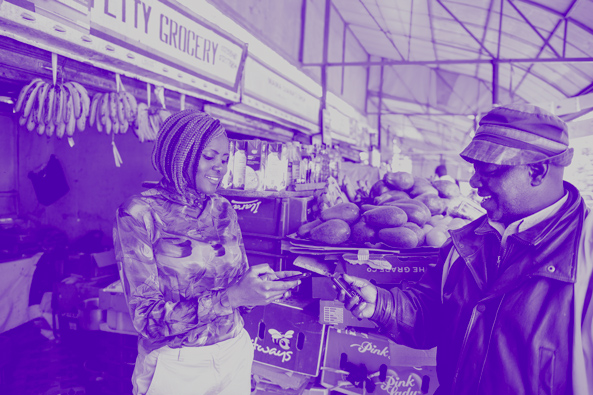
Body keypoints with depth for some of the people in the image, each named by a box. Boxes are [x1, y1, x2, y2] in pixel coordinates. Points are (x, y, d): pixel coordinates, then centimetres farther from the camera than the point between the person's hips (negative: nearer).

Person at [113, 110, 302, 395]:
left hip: (236, 354, 5)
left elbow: (238, 284, 8)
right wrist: (230, 297, -28)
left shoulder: (224, 210, 2)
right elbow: (147, 317, -18)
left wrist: (264, 286, -14)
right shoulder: (140, 214, -13)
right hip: (175, 367, -4)